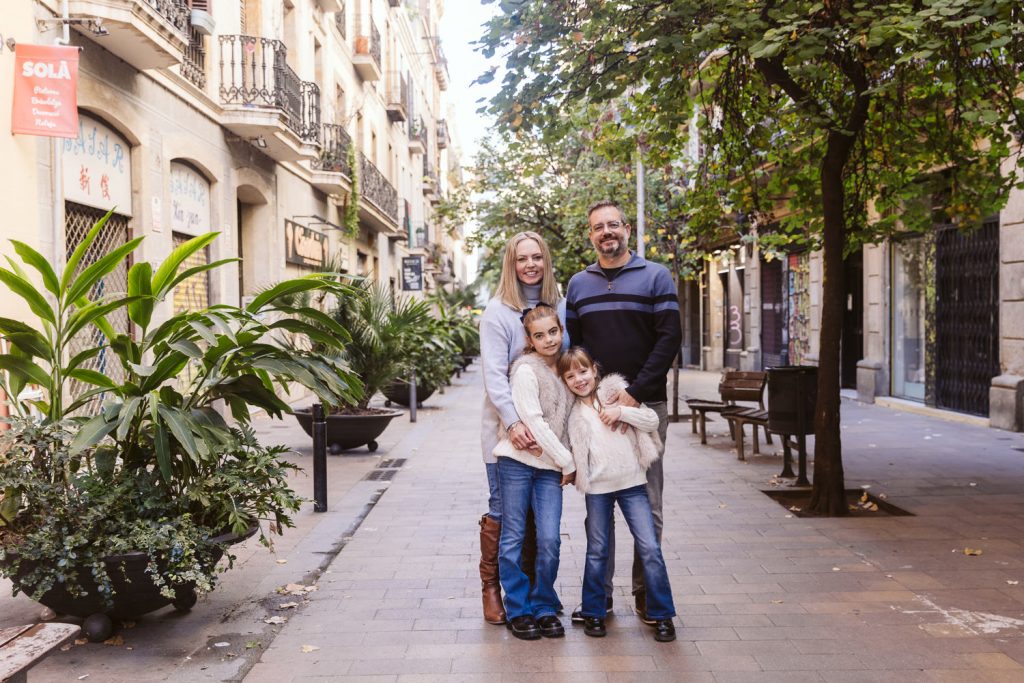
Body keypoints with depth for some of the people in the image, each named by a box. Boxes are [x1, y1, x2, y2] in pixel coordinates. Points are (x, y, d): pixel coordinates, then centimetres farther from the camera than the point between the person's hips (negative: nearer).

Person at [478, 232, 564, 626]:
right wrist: (513, 422, -26)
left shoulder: (559, 307, 7)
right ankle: (490, 586, 15)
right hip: (507, 430, -4)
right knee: (501, 511, 1)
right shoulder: (498, 311, -7)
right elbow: (494, 374, -15)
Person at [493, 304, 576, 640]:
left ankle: (544, 608, 14)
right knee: (513, 538, 3)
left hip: (551, 467, 5)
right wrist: (569, 462, -9)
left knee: (550, 540, -2)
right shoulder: (526, 369, -8)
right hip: (517, 461, -5)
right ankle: (518, 610, 15)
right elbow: (534, 422, -13)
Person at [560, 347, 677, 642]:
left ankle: (662, 615, 7)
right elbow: (575, 450, 11)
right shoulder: (573, 413, 7)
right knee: (597, 552, 9)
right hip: (597, 488, 1)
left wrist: (621, 411, -13)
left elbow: (652, 420, -3)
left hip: (631, 483, -1)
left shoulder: (616, 392, 2)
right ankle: (593, 612, 24)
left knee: (650, 548, -4)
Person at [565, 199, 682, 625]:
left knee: (647, 502, 2)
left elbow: (669, 338, -6)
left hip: (645, 402, -3)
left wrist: (634, 392, -14)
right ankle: (599, 592, 15)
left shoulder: (655, 277, 2)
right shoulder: (579, 284, 13)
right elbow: (572, 343, 14)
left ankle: (645, 591, 14)